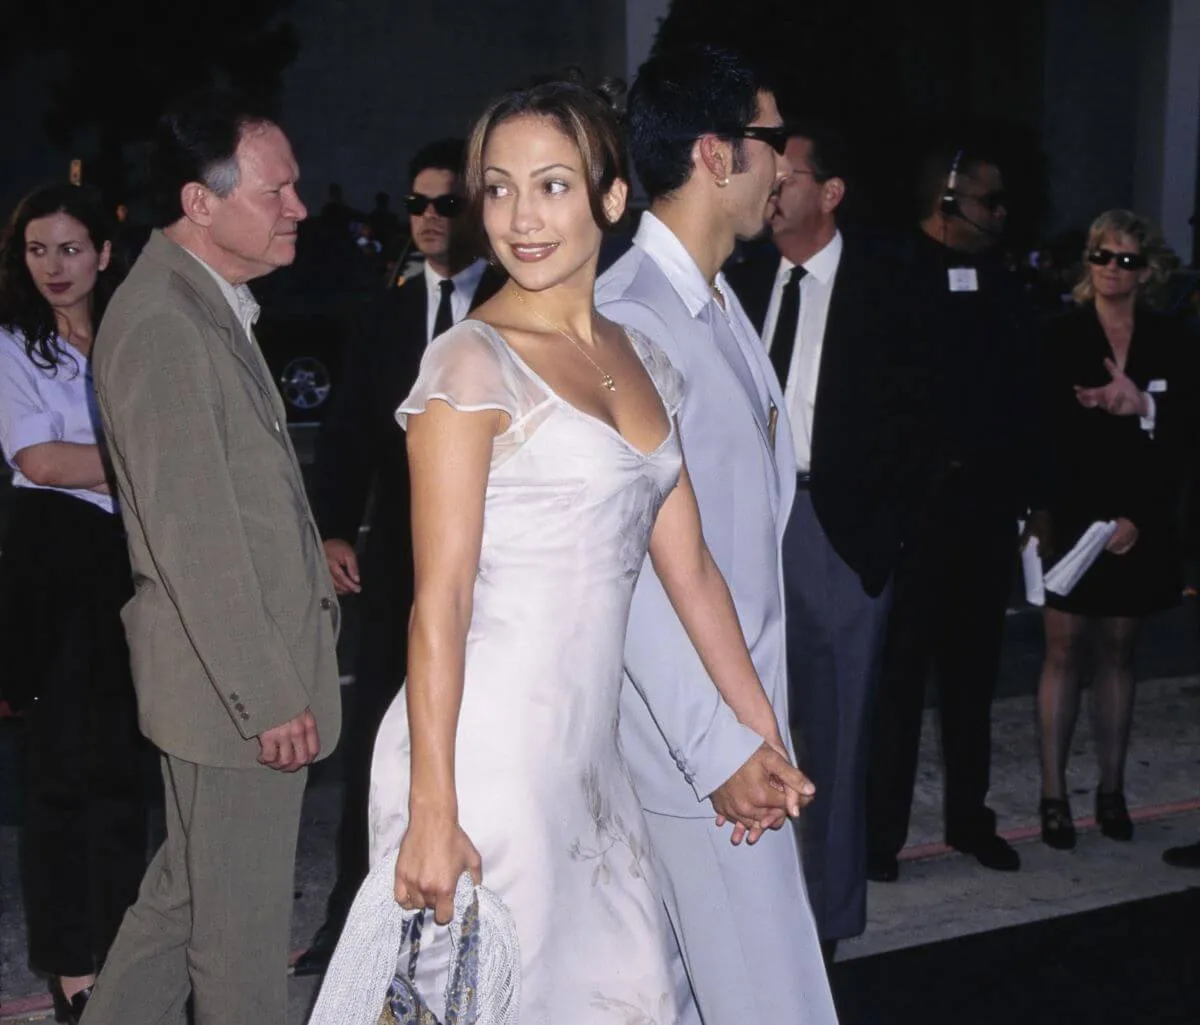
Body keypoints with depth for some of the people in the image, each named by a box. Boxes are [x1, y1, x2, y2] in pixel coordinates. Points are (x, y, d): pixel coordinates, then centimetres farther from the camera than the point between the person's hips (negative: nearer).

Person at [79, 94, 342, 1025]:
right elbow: (191, 536, -22)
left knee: (188, 890, 22)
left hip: (246, 666, 10)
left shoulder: (210, 304, 12)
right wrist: (267, 694, -19)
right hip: (232, 684, -10)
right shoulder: (161, 324, -20)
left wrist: (299, 630, 16)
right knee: (243, 918, 7)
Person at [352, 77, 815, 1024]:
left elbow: (690, 569, 11)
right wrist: (432, 814, -18)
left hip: (589, 756, 7)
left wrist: (765, 739, 10)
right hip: (485, 755, -6)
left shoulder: (643, 362, 10)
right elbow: (440, 601, -15)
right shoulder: (472, 360, -10)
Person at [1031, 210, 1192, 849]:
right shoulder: (1060, 336, -3)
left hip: (1139, 523, 2)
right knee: (1064, 649, -1)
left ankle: (1111, 790, 16)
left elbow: (1179, 436, 4)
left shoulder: (1169, 342, 5)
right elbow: (1048, 436, -7)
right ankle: (1053, 794, 4)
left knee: (1117, 651, 9)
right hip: (1072, 518, -2)